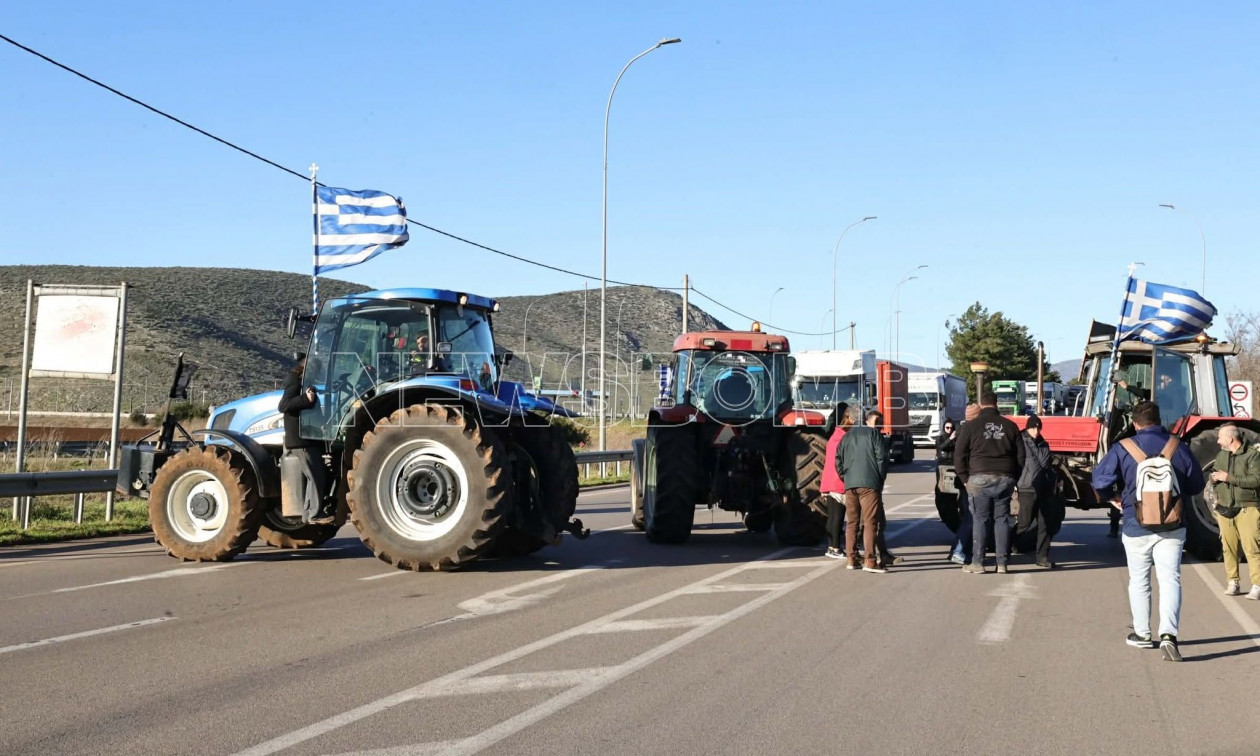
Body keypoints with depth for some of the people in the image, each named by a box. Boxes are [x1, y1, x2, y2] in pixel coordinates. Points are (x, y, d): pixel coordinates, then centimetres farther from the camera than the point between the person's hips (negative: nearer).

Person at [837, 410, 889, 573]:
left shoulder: (848, 435, 19)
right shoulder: (874, 434, 2)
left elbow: (838, 458, 14)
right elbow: (882, 458, -5)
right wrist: (880, 480, 4)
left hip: (849, 485, 6)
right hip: (869, 483, -5)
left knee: (852, 522, 12)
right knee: (870, 522, -7)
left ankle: (852, 559, 12)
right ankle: (870, 561, -12)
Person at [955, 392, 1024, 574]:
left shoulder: (970, 426, 2)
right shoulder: (1010, 426, 11)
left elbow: (959, 455, 0)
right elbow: (1020, 455, 12)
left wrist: (964, 478, 6)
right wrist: (1015, 479, 16)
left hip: (980, 478, -2)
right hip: (1005, 479, 2)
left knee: (980, 519, 1)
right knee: (1002, 519, 7)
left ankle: (977, 563, -1)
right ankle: (1002, 563, 7)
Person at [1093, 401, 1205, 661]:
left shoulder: (1122, 449, -7)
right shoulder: (1179, 448, 0)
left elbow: (1100, 480, -11)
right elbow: (1196, 486, 9)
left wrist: (1112, 498, 10)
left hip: (1137, 525, -1)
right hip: (1172, 526, 1)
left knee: (1139, 581, 14)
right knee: (1170, 579, 0)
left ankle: (1142, 634, 22)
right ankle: (1168, 634, -17)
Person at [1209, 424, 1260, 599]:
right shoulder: (1221, 455, 14)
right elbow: (1214, 478, 24)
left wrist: (1229, 477, -17)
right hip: (1225, 509, 6)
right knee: (1229, 548, 7)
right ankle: (1232, 583, 15)